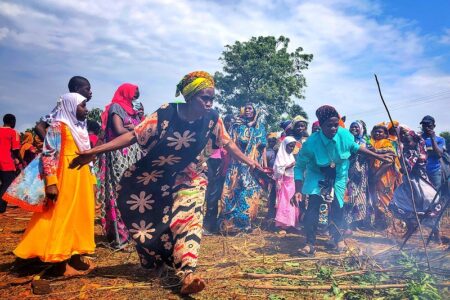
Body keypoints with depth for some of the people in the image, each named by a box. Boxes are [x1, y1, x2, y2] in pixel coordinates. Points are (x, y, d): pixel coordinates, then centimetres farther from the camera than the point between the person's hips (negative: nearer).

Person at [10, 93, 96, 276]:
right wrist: (51, 183, -22)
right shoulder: (58, 126, -9)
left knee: (79, 217, 11)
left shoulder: (80, 127, 16)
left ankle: (75, 257, 21)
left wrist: (91, 179, 17)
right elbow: (48, 154, -16)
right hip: (65, 178, -8)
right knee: (61, 217, -2)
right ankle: (60, 262, 6)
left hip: (82, 178, 9)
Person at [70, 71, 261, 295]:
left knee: (189, 219, -18)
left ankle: (187, 274, -20)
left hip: (190, 179, 0)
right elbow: (133, 135, -21)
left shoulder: (212, 120, -13)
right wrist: (95, 151, -27)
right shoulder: (165, 115, -20)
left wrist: (249, 161, 3)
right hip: (156, 179, 0)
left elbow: (227, 143, 1)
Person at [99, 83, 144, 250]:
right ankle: (117, 236, -10)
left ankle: (130, 231, 11)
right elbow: (119, 131, -14)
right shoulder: (116, 107, -1)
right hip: (120, 156, -8)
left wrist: (135, 127, 0)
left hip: (133, 156, 8)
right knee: (119, 194, -10)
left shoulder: (131, 111, 24)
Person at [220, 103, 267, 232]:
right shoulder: (237, 126, 8)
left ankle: (247, 222, 11)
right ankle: (231, 223, 3)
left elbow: (263, 147, 9)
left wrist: (265, 166, 2)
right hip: (238, 165, -1)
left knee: (251, 193, 1)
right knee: (234, 191, -5)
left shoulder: (260, 128, 13)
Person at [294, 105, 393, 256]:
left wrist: (378, 156, 5)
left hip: (338, 176, 3)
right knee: (312, 207, -14)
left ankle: (336, 238, 29)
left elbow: (355, 147, 3)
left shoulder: (344, 135, -21)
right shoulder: (311, 143, -30)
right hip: (317, 176, -3)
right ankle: (310, 244, -4)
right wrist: (298, 191, -29)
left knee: (337, 207, 6)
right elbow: (300, 166, -23)